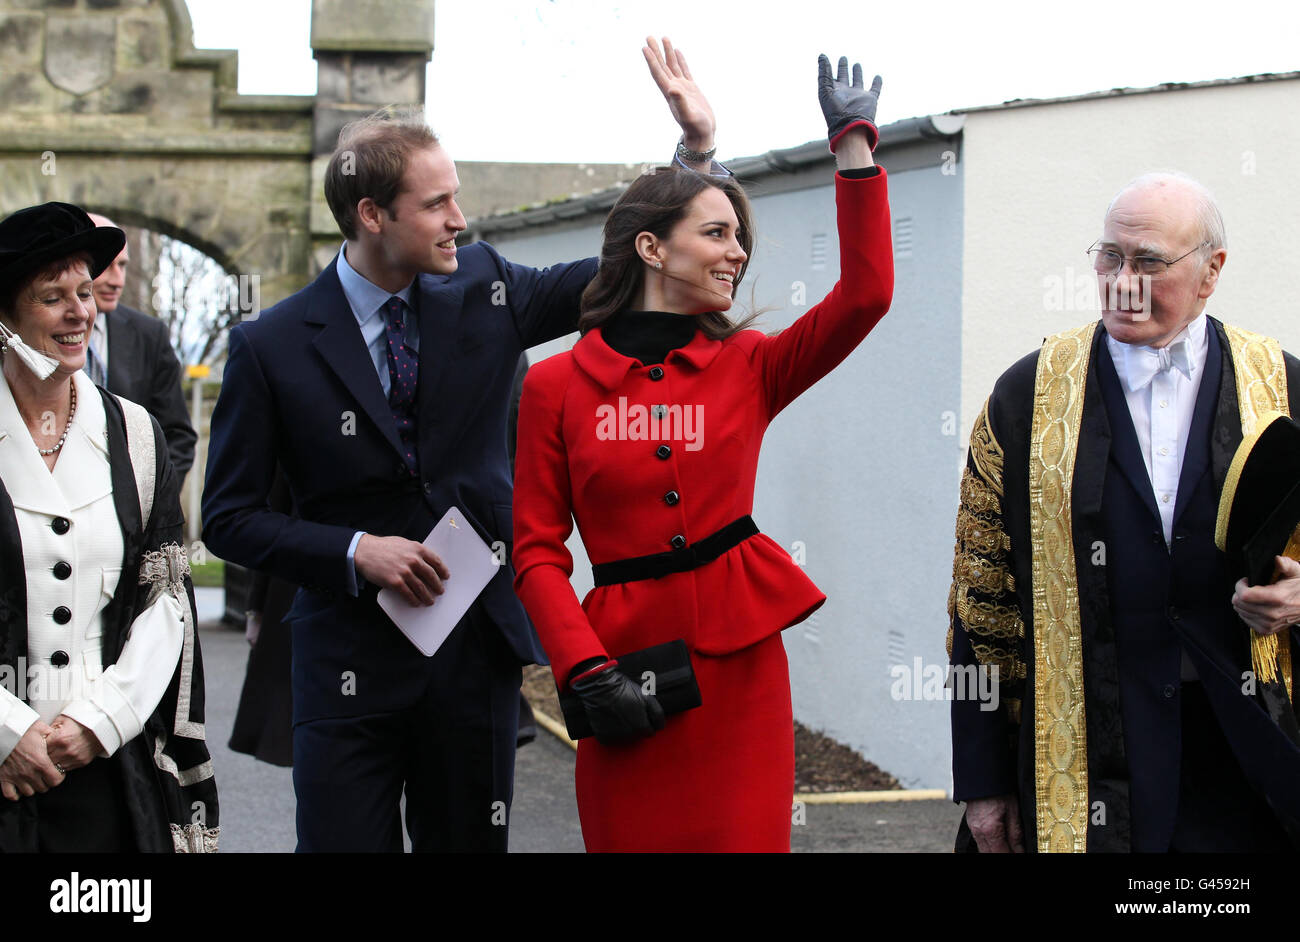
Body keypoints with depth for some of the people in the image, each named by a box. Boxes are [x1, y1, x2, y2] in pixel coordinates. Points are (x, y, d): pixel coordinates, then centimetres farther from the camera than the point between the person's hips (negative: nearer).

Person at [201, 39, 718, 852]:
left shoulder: (485, 290, 2)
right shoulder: (273, 347, -6)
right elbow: (229, 517, -2)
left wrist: (698, 144, -4)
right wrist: (354, 551, -15)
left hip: (479, 650, 3)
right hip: (351, 662, -3)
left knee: (471, 841, 12)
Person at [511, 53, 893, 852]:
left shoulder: (747, 367, 7)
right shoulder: (557, 384, 0)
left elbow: (866, 294, -6)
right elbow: (539, 552, 0)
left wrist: (854, 144, -6)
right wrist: (588, 673, -13)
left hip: (741, 660, 2)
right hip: (626, 652, -2)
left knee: (746, 835, 3)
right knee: (631, 837, 6)